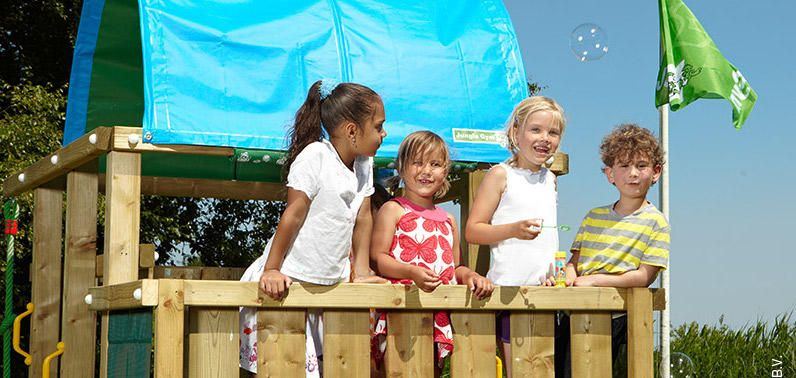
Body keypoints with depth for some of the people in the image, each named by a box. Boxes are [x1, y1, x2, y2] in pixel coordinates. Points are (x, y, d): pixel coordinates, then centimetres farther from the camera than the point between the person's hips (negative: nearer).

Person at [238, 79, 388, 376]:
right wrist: (271, 270, -15)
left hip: (330, 282, 7)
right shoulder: (315, 157, -16)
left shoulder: (364, 163, 7)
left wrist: (361, 273, 8)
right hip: (288, 283, -7)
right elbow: (294, 215, -16)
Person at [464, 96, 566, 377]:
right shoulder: (501, 175, -3)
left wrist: (555, 268, 13)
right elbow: (472, 231, -7)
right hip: (509, 286, -6)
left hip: (545, 287, 6)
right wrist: (514, 230, -21)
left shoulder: (549, 179, 17)